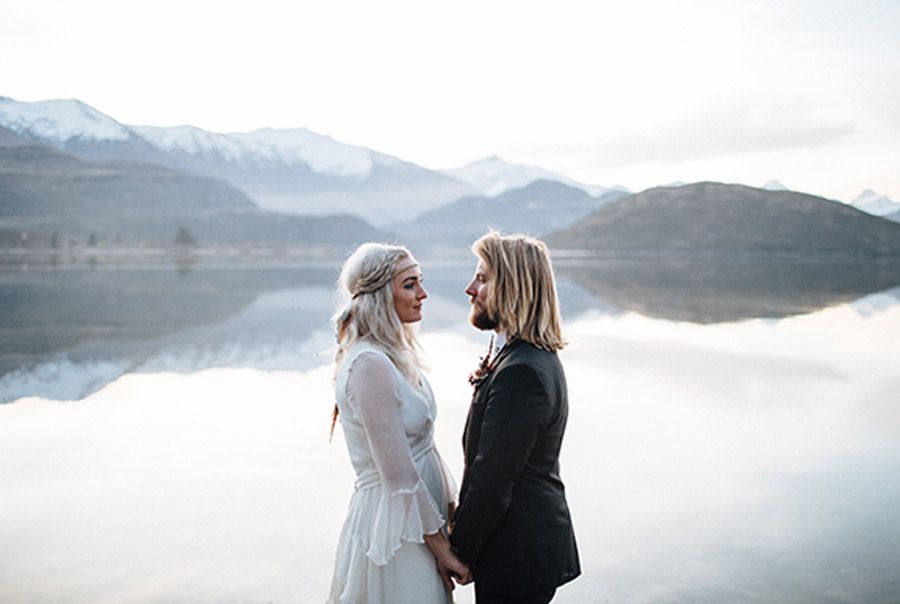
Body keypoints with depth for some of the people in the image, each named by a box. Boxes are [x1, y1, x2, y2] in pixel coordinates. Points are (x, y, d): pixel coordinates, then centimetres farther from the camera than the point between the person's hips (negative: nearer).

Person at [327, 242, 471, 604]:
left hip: (418, 510, 9)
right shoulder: (370, 364, -23)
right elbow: (399, 475, -22)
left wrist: (450, 507, 10)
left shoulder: (394, 354, 6)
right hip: (395, 524, -9)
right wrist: (441, 548, -15)